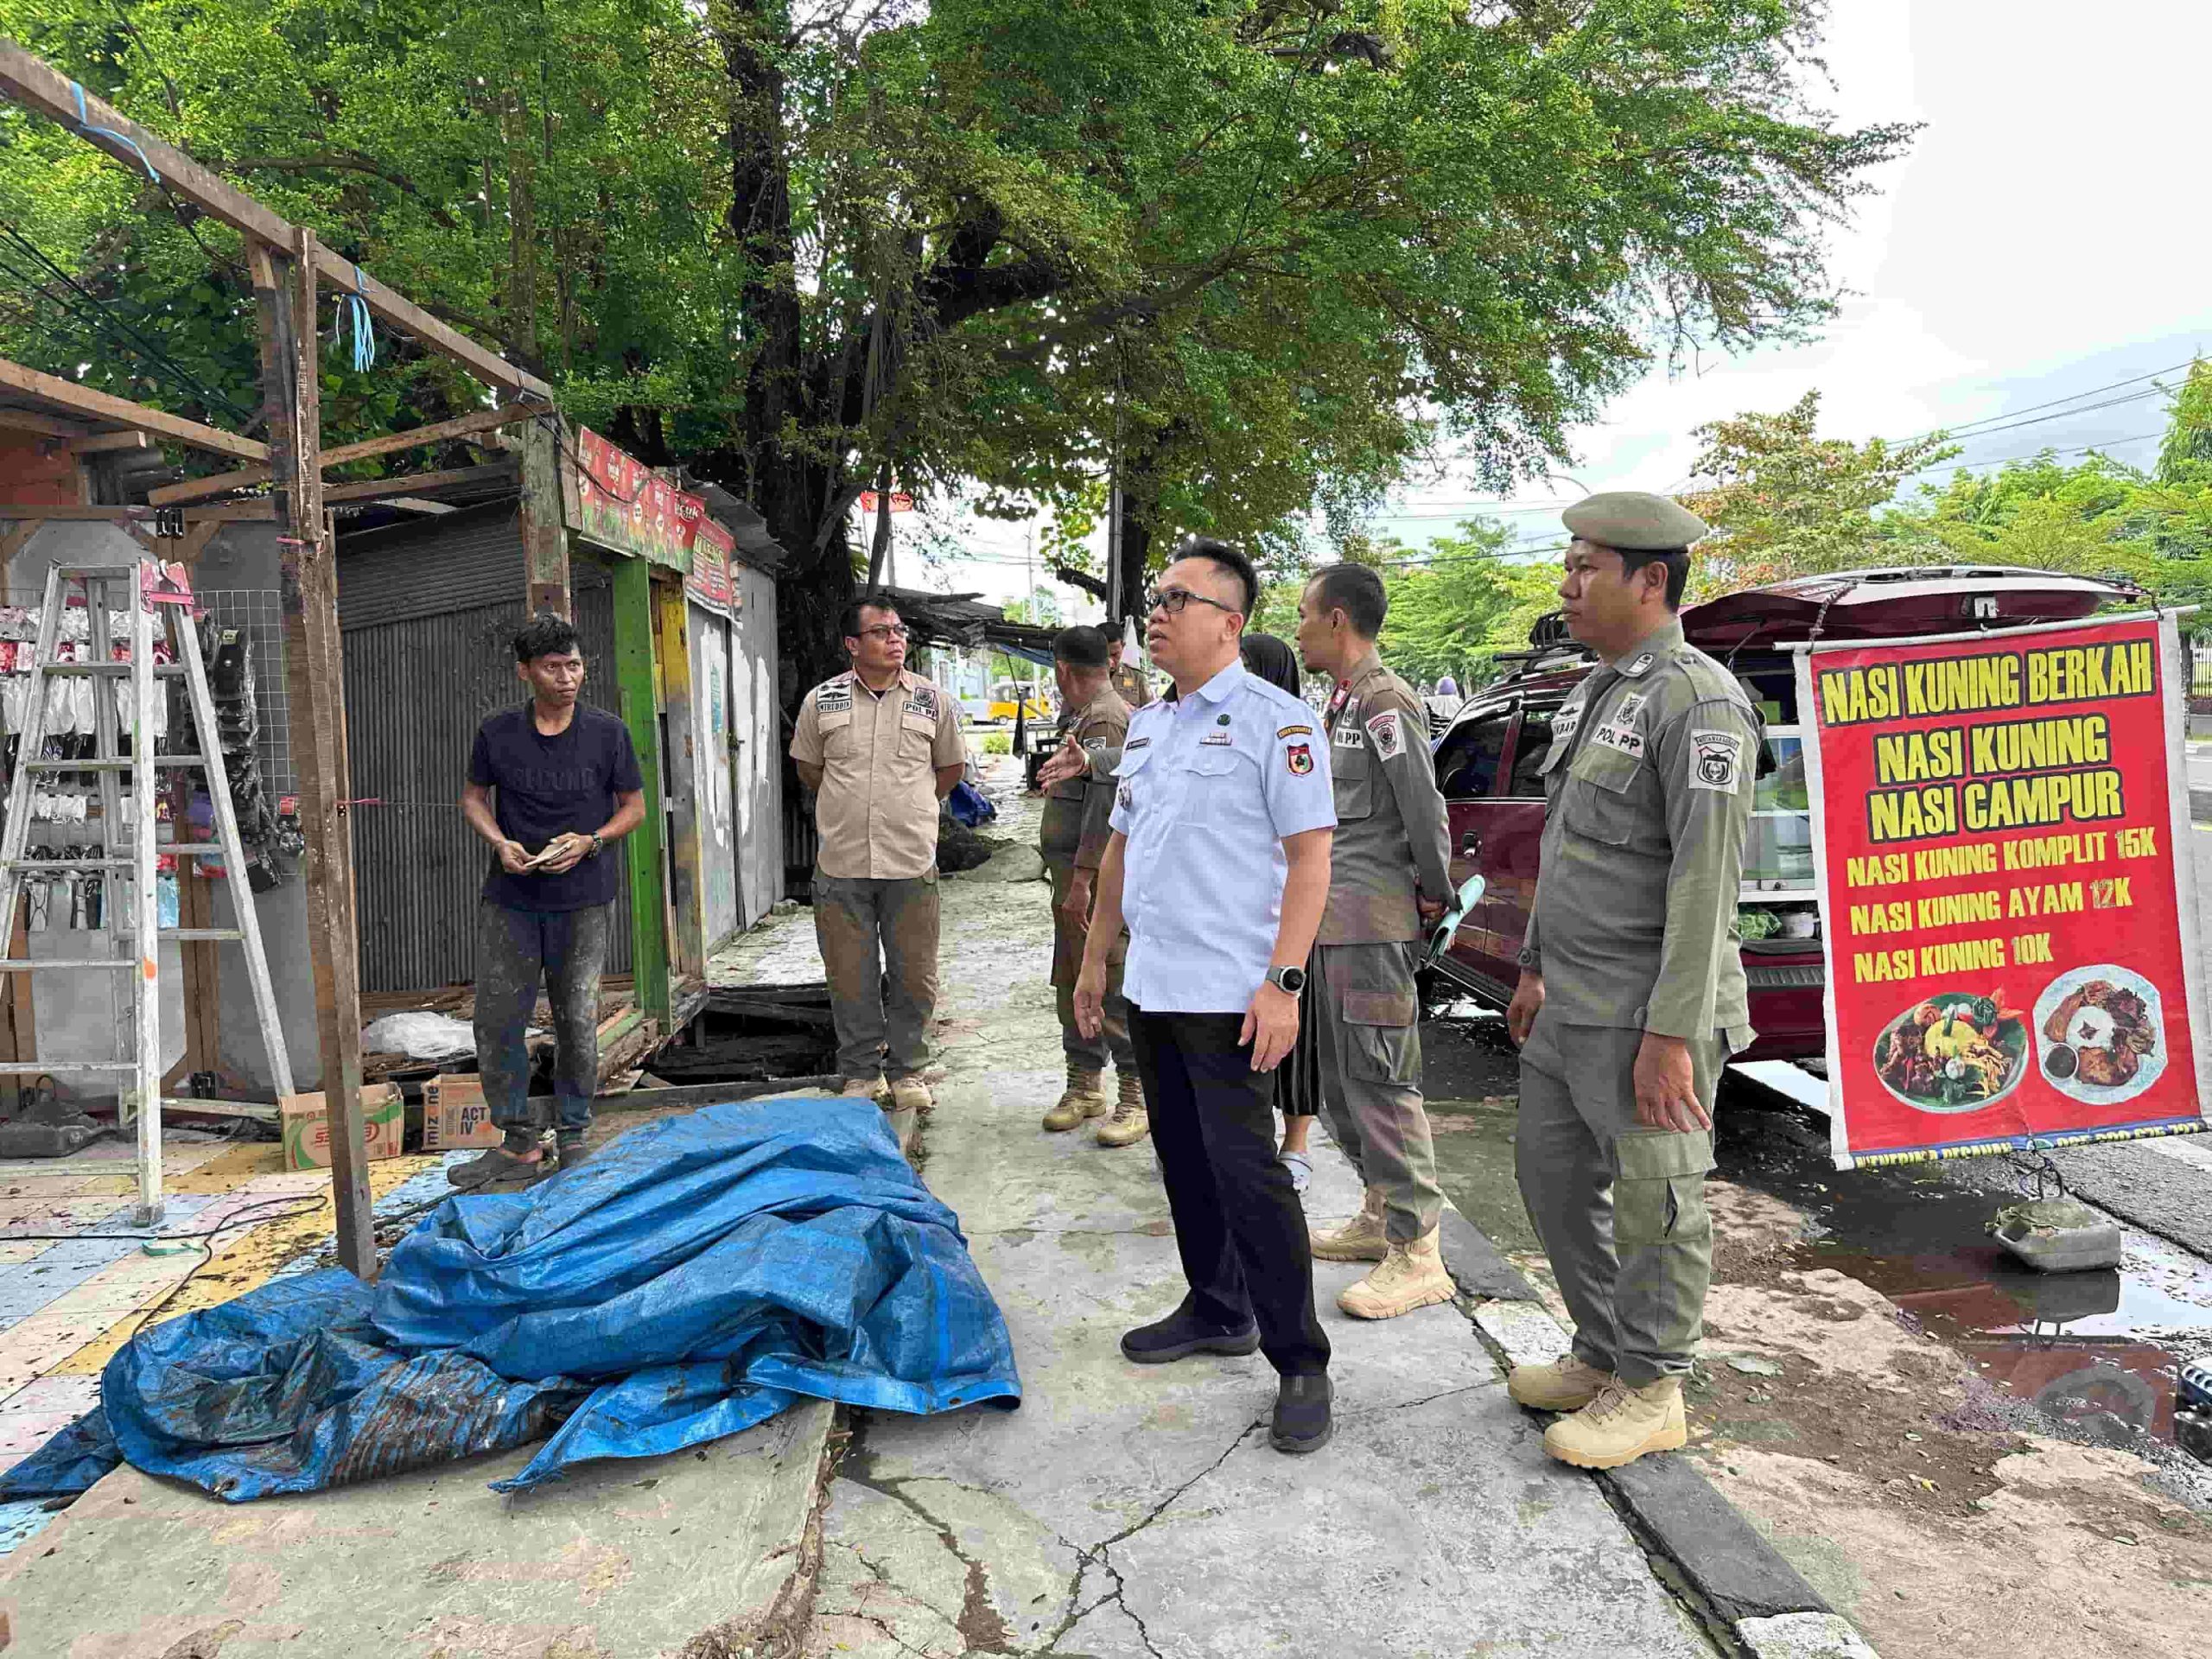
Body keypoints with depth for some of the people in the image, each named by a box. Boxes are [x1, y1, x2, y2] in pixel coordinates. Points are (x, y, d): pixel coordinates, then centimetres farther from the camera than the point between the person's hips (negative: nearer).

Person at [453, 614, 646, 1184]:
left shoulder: (607, 732, -2)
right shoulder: (498, 732, 0)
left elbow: (633, 806, 5)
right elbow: (474, 796, 13)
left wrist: (589, 841, -12)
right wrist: (499, 843, -6)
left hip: (583, 900, -1)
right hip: (509, 900, 1)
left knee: (577, 1022, 4)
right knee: (497, 1020, 1)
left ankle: (572, 1139, 20)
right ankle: (518, 1143, 15)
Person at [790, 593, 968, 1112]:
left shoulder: (932, 701, 3)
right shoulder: (822, 700, 2)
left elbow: (951, 766, 17)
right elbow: (808, 767, 17)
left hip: (912, 861, 0)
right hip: (841, 862, 0)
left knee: (913, 974, 6)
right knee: (850, 975, 6)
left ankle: (906, 1069, 22)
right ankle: (861, 1073, 21)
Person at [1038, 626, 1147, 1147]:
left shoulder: (1105, 719, -14)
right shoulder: (1085, 718, 19)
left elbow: (1105, 804, -23)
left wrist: (1082, 880, -25)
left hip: (1098, 880, -11)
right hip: (1074, 877, 11)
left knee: (1113, 987, -7)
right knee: (1072, 983, 14)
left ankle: (1135, 1097, 0)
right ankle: (1085, 1087, 24)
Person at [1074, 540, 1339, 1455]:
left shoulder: (1273, 719, -9)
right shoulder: (1147, 724, 14)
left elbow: (1309, 855, -14)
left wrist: (1282, 983, -21)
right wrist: (1094, 958, 20)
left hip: (1228, 993, -8)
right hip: (1150, 985, 8)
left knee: (1245, 1171, -6)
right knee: (1184, 1162, 16)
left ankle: (1299, 1363, 5)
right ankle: (1216, 1311, 32)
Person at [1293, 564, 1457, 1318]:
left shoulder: (1386, 701, -13)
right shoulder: (1343, 704, 17)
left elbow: (1425, 810, -16)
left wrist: (1433, 895, -6)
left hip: (1374, 927, -10)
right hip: (1330, 923, 10)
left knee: (1380, 1082, -7)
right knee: (1341, 1079, 16)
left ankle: (1417, 1255, 0)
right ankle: (1379, 1215, 29)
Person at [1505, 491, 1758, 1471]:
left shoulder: (1698, 699, -16)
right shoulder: (1595, 694, 14)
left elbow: (1707, 876, -21)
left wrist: (1672, 1034, -23)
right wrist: (1536, 968, 21)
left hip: (1647, 1013, -10)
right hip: (1572, 1004, 10)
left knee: (1653, 1204, 4)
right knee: (1552, 1172, 17)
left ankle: (1648, 1393, 21)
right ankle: (1601, 1355, 34)